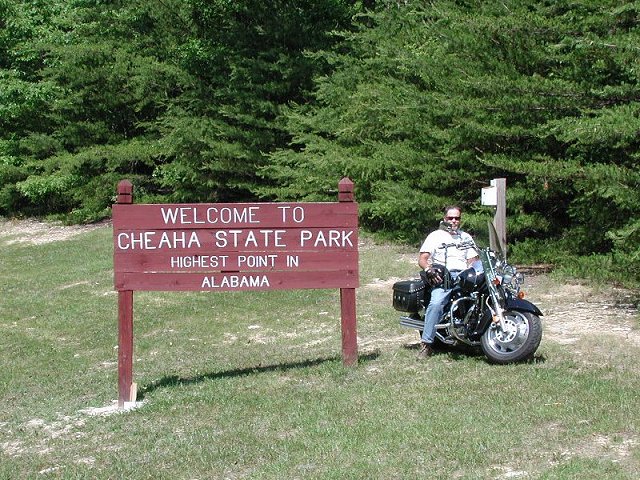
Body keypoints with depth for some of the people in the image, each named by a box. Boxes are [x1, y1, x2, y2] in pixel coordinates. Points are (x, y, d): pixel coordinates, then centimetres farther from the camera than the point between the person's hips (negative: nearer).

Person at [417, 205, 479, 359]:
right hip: (443, 276, -4)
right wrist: (428, 269, -16)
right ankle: (426, 343, -31)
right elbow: (422, 259, 6)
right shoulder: (435, 236, 15)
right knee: (436, 303, -33)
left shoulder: (466, 237, 28)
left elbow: (472, 260, 20)